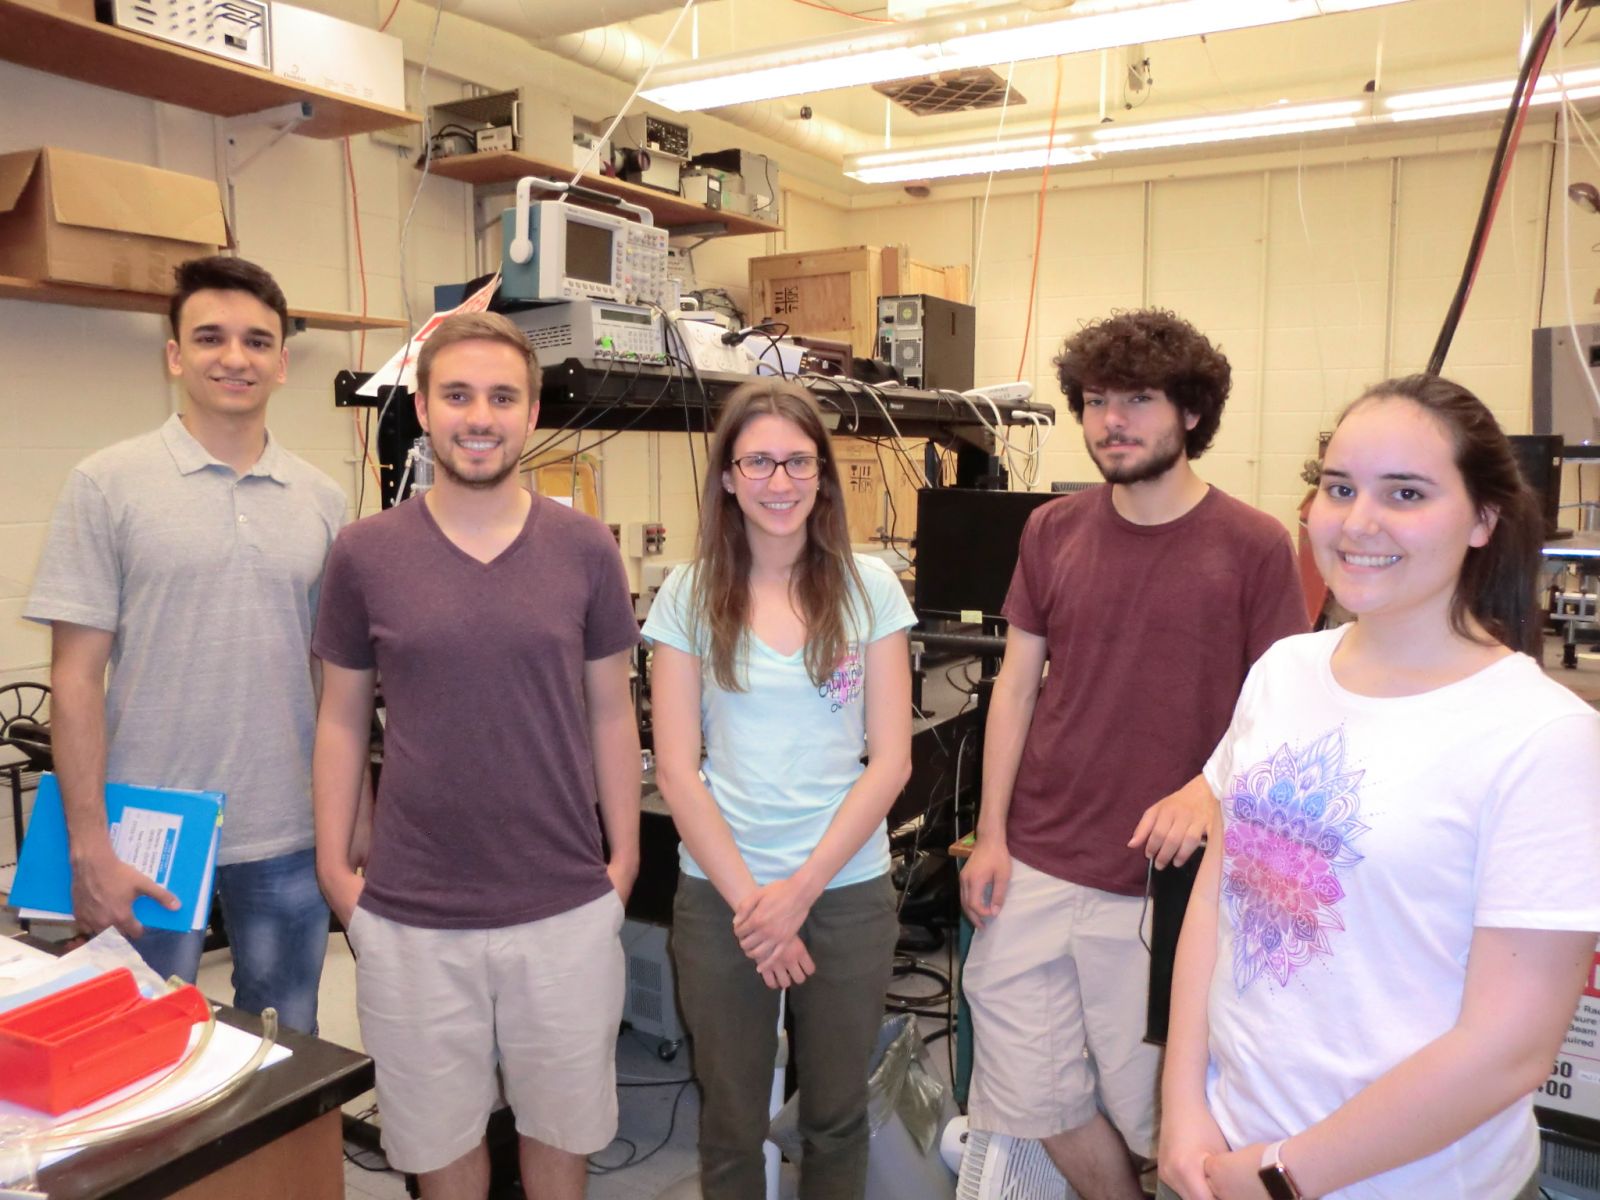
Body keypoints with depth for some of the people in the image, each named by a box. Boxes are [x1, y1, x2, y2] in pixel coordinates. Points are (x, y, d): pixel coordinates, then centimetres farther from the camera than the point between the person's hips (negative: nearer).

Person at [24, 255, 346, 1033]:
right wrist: (89, 847, -10)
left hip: (289, 835, 3)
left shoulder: (322, 500, 3)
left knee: (288, 1056, 17)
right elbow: (76, 677, -7)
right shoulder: (107, 484, -5)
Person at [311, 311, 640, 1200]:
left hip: (567, 903, 0)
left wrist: (624, 853, 1)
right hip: (410, 912, 0)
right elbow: (343, 718, 4)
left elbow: (611, 710, 3)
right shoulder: (365, 553, -3)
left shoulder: (586, 549, -3)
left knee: (564, 1122, 18)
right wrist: (334, 864, 0)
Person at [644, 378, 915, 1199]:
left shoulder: (870, 587, -3)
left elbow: (890, 760, -4)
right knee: (731, 1122, 15)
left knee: (836, 1114, 16)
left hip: (848, 888, 0)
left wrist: (801, 889, -10)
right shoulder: (689, 594, -3)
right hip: (720, 893, 0)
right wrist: (748, 898, -9)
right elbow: (676, 769, -5)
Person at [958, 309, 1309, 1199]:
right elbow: (1016, 687, 5)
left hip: (1164, 885, -3)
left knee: (1152, 1104, 11)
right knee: (1033, 1093, 13)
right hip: (1034, 869, 3)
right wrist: (991, 836, 1)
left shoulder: (1254, 546, -7)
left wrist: (1210, 790, -23)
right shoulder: (1053, 532, 2)